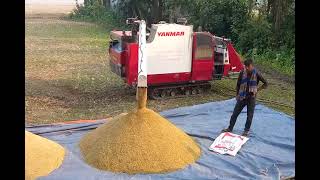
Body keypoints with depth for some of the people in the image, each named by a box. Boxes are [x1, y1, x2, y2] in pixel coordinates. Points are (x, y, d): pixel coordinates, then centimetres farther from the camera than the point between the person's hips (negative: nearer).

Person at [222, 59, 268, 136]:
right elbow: (238, 84, 7)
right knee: (235, 113, 7)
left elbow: (266, 84, -3)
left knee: (249, 116, 7)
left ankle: (246, 131, 25)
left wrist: (257, 89, -9)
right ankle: (230, 128, 22)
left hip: (251, 98, -2)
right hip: (242, 97, 2)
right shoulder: (242, 73, -6)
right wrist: (237, 94, 9)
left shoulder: (256, 74, -13)